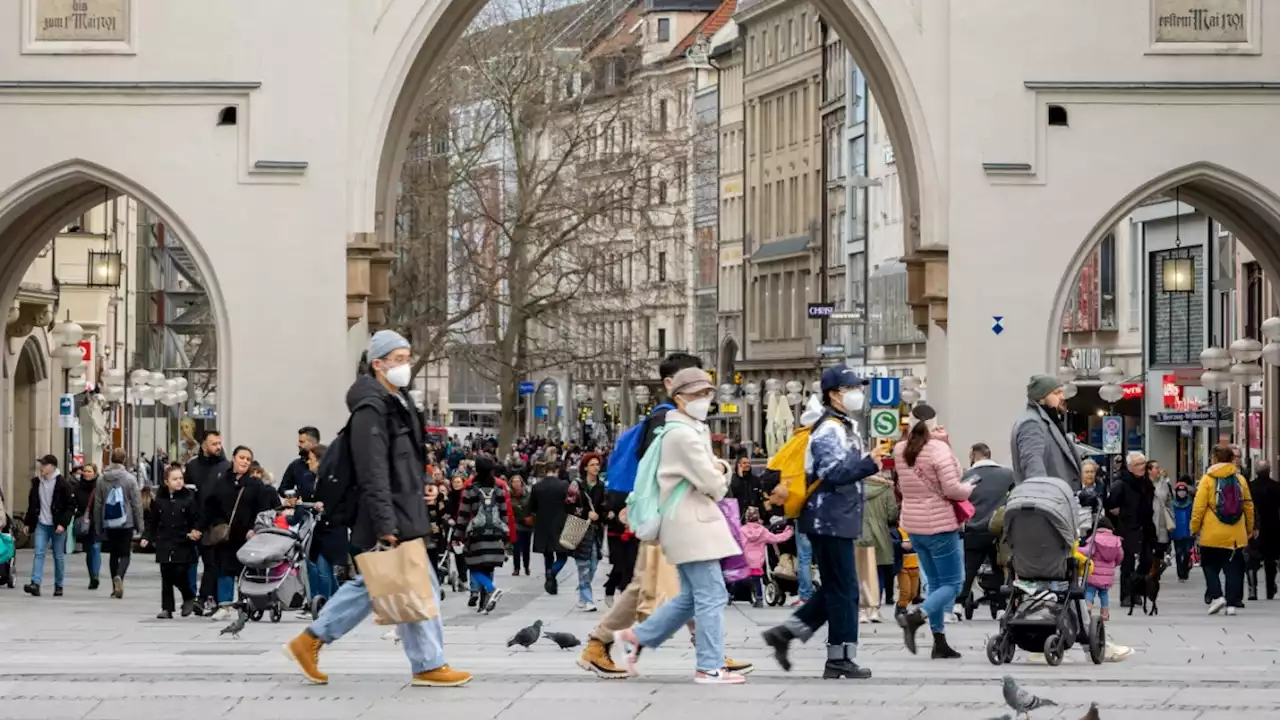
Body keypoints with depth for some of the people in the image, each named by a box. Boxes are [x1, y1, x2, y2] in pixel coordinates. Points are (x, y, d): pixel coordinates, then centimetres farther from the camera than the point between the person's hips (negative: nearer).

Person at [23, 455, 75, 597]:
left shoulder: (63, 484, -9)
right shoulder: (36, 482, 7)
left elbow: (71, 506, -8)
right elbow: (32, 504, 16)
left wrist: (63, 524, -16)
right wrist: (28, 523, 14)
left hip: (57, 526, -3)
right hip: (41, 525, 3)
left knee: (59, 556, 6)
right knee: (39, 553, -10)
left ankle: (58, 586, 17)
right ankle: (35, 583, -18)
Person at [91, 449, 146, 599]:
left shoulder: (102, 480, 2)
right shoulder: (129, 478, -8)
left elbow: (97, 504, 6)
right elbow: (137, 503, -6)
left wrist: (98, 525, 14)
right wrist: (140, 525, 1)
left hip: (109, 523, 3)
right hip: (126, 523, -3)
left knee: (113, 554, 12)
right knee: (125, 553, 1)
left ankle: (116, 587, 14)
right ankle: (119, 576, -26)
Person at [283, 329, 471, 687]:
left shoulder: (399, 403, 16)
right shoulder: (371, 409, -16)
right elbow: (373, 474, -22)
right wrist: (385, 525, -25)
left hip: (404, 514, 10)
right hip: (390, 519, -10)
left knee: (371, 584, 14)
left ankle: (309, 641, 20)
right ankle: (429, 665, 6)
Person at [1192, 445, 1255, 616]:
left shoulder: (1208, 479, -5)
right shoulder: (1240, 479, 5)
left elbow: (1199, 507, -9)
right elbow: (1248, 506, 11)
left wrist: (1195, 527, 1)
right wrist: (1249, 529, 21)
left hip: (1212, 535, -3)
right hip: (1235, 535, 3)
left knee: (1210, 566, 10)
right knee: (1233, 569, 7)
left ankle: (1216, 596, -8)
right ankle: (1232, 603, 2)